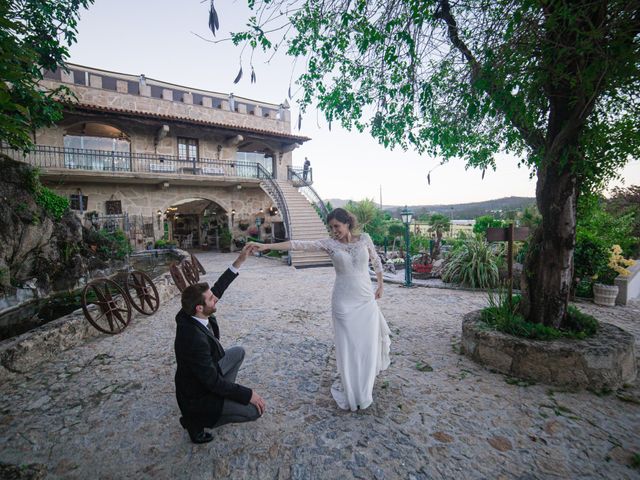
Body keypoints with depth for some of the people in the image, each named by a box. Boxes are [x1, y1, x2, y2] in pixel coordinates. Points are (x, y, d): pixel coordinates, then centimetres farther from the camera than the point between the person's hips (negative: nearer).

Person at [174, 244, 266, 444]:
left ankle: (223, 396, 24)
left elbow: (217, 288, -8)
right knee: (255, 410, -10)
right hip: (197, 395, -8)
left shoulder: (189, 315, -16)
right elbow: (214, 382, -31)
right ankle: (197, 420, 3)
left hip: (206, 372, 8)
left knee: (238, 352, 21)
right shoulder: (195, 339, -39)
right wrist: (249, 394, -23)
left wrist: (239, 261, -10)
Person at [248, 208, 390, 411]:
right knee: (347, 345, 3)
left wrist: (380, 285, 19)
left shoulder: (364, 238, -1)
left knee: (367, 343, 9)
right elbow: (299, 244, -16)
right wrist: (266, 245, -24)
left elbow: (376, 261, 13)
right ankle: (350, 390, 25)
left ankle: (363, 389, 33)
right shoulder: (329, 243, -6)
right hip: (344, 302, -2)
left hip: (366, 299, 2)